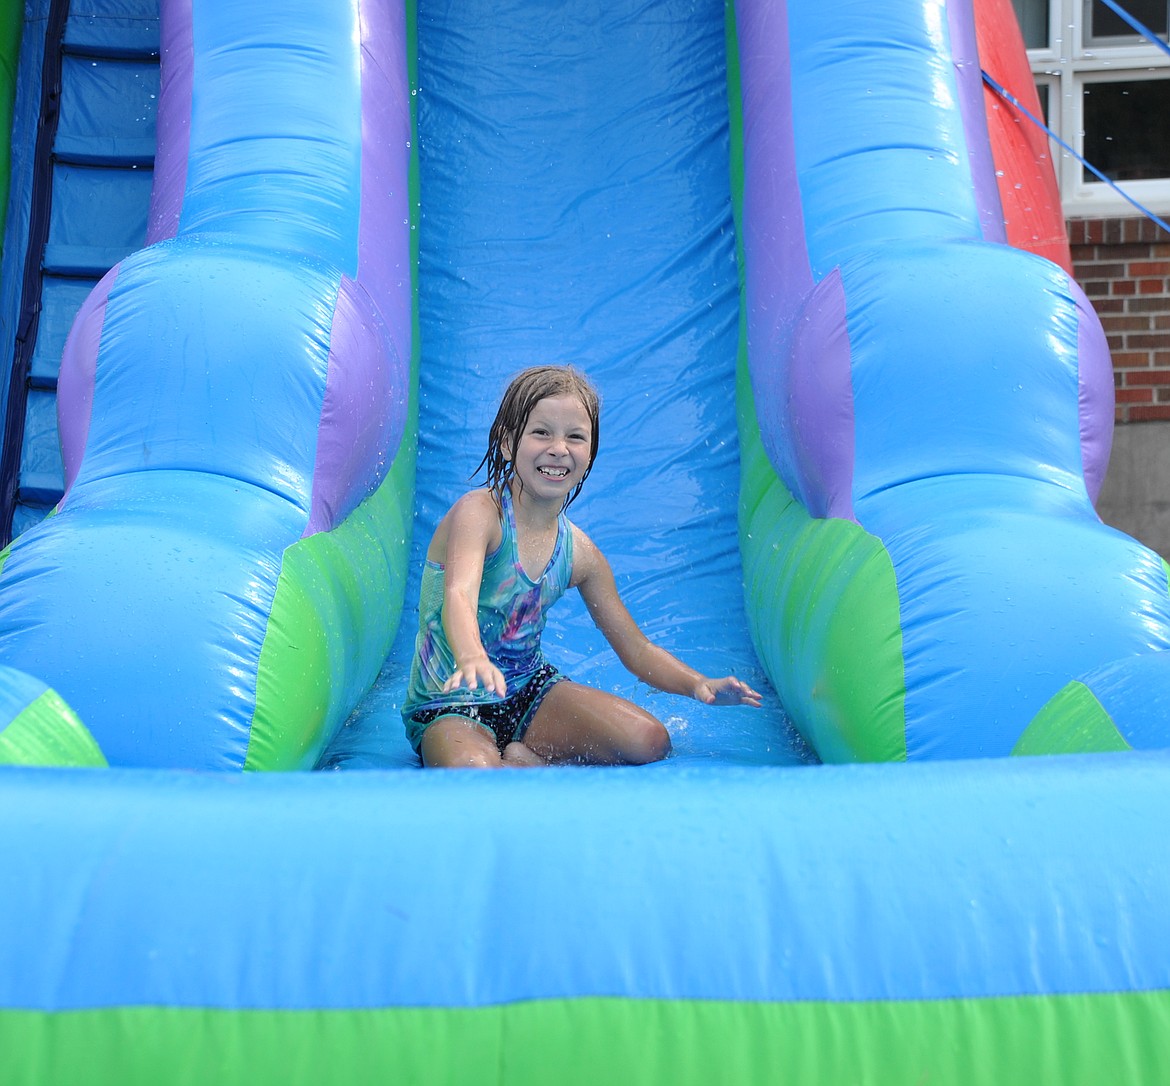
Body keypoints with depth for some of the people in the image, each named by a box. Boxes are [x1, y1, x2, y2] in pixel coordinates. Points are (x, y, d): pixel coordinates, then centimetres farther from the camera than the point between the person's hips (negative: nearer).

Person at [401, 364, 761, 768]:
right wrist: (472, 658, -59)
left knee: (649, 741, -11)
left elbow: (637, 649, 7)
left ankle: (521, 759, 1)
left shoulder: (579, 553, 0)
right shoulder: (478, 513, -17)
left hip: (529, 690, 6)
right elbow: (459, 596, -36)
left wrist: (697, 683, -12)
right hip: (448, 705, -6)